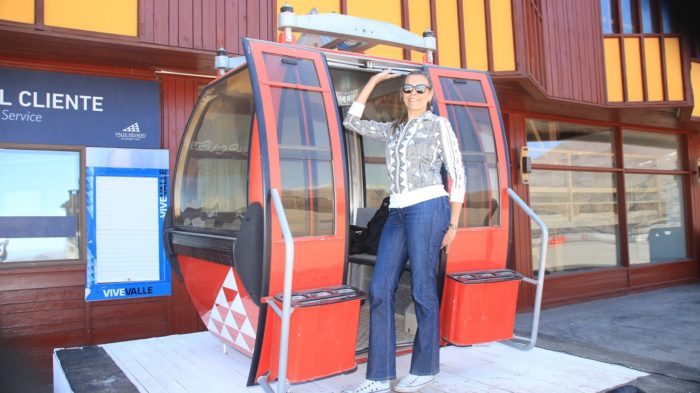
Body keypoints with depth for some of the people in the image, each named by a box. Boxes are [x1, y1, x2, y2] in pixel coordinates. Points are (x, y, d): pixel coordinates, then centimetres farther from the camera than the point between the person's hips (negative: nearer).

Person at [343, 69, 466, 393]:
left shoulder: (439, 124, 6)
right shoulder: (394, 130, 21)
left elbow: (458, 175, 2)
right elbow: (352, 121, 25)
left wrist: (453, 224, -3)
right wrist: (374, 80, 23)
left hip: (427, 209, -6)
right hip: (397, 213, 6)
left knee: (422, 290, -1)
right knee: (380, 290, -2)